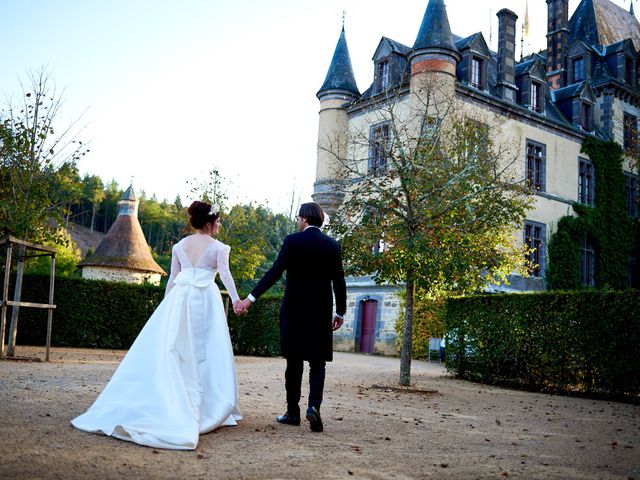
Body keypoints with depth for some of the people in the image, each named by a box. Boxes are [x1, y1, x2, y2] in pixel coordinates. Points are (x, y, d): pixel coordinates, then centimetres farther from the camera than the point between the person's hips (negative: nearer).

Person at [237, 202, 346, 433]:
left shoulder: (292, 241, -5)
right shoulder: (332, 245, 3)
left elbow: (275, 272, -13)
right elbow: (339, 281, 3)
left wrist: (251, 298, -12)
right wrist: (340, 312, 12)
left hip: (294, 310, -1)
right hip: (321, 312, 1)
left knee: (294, 362, 9)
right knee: (317, 363, 8)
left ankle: (293, 412, 14)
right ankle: (314, 405, -11)